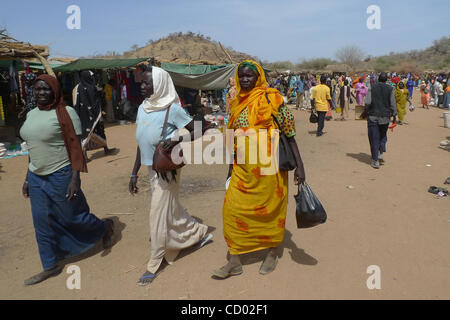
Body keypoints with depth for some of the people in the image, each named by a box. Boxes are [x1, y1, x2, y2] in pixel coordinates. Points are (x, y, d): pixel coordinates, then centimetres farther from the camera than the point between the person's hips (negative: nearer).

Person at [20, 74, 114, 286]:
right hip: (37, 178, 7)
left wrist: (75, 179, -20)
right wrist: (28, 178, 15)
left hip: (60, 177, -7)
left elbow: (76, 148, -14)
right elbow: (33, 148, 15)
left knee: (73, 217, 7)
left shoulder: (66, 113, -12)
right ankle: (51, 267, 27)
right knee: (43, 224, 12)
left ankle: (105, 227, 36)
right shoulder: (32, 114, 9)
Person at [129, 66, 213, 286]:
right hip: (151, 168, 8)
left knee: (159, 214, 0)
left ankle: (154, 265, 16)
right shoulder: (143, 108, 7)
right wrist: (134, 173, 11)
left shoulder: (172, 108, -14)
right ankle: (200, 232, 41)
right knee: (171, 209, 18)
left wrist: (176, 141, -24)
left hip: (167, 168, -7)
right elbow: (141, 144, 12)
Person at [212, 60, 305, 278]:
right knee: (233, 208, 2)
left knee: (270, 209, 9)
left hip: (267, 166, -5)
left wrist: (299, 165, -10)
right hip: (242, 168, 5)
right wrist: (230, 168, 18)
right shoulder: (236, 103, 10)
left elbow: (289, 134, -6)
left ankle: (272, 254, 32)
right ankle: (234, 262, 16)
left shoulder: (270, 99, -7)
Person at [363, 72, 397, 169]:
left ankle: (375, 161, 4)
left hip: (373, 116, -2)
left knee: (374, 139, 2)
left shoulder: (372, 88, -3)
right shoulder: (390, 89, 1)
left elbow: (367, 103, -10)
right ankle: (381, 153, 9)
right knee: (383, 136, 23)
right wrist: (394, 115, 7)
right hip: (385, 117, 2)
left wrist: (367, 112, 5)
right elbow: (393, 104, 0)